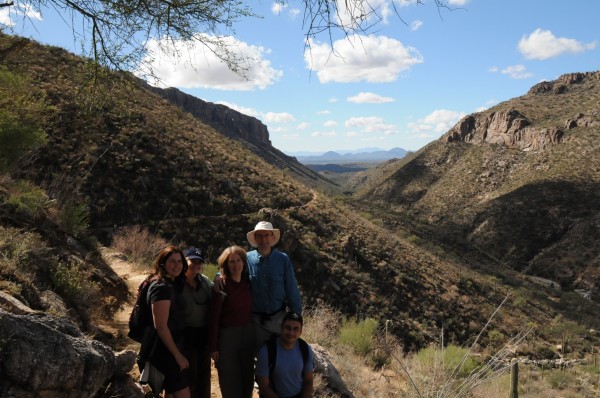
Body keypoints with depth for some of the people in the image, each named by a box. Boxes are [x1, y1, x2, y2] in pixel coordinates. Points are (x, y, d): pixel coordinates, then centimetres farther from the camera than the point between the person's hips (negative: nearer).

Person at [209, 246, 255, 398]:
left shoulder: (248, 283, 1)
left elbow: (251, 310, 6)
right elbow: (214, 317, -12)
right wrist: (213, 347, -12)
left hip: (248, 333, 4)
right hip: (227, 335, -4)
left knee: (247, 378, 16)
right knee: (229, 380, 9)